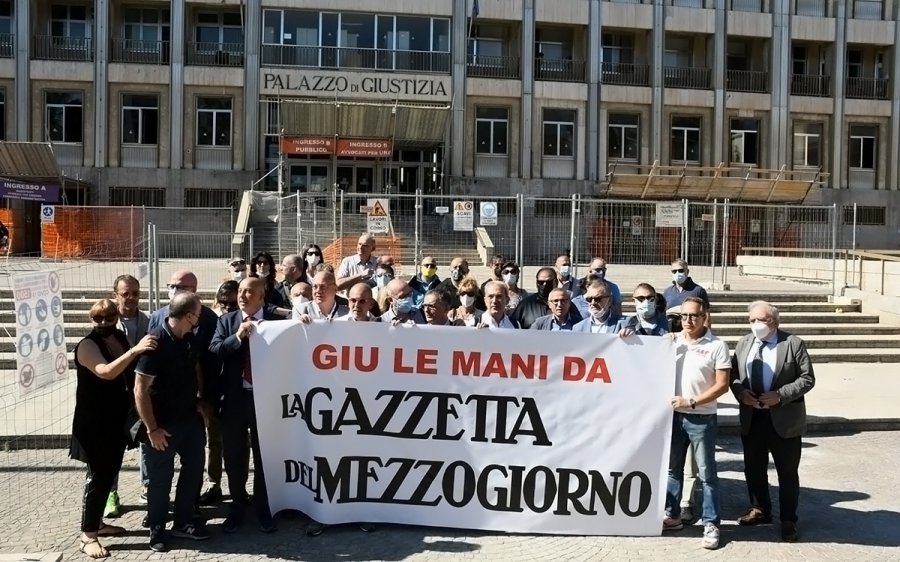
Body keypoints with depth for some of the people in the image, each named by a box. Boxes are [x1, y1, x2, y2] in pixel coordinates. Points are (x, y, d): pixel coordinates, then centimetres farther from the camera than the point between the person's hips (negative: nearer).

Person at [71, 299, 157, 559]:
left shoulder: (120, 337, 5)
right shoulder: (87, 345, -16)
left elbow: (132, 372, 13)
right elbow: (106, 372, -35)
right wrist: (135, 350, -44)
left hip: (117, 419, 7)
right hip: (94, 422, -7)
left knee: (109, 473, 16)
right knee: (98, 476, -4)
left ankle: (97, 522, 31)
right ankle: (88, 536, 6)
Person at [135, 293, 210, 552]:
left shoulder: (190, 338, -1)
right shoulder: (155, 342, -23)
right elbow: (140, 390, -21)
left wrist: (201, 399, 9)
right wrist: (152, 428, -19)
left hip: (191, 417, 7)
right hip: (164, 423, -7)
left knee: (194, 470, 15)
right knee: (161, 477, 9)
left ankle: (183, 522, 32)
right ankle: (157, 528, 28)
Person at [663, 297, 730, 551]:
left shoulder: (717, 346, -6)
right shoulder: (671, 340, 5)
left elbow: (722, 385, -9)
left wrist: (691, 402, -14)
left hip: (702, 418, -4)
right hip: (673, 415, 4)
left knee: (706, 473, 2)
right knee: (672, 469, 14)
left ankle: (711, 524, 10)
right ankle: (672, 516, 26)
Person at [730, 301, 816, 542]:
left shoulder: (794, 343, -8)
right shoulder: (743, 343, 6)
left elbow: (807, 379, -9)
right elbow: (733, 375, 9)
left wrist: (780, 395, -20)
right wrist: (741, 392, -12)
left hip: (784, 419, -4)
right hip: (752, 419, 4)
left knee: (787, 473, 7)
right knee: (753, 469, 16)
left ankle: (788, 520, 22)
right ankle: (760, 510, 35)